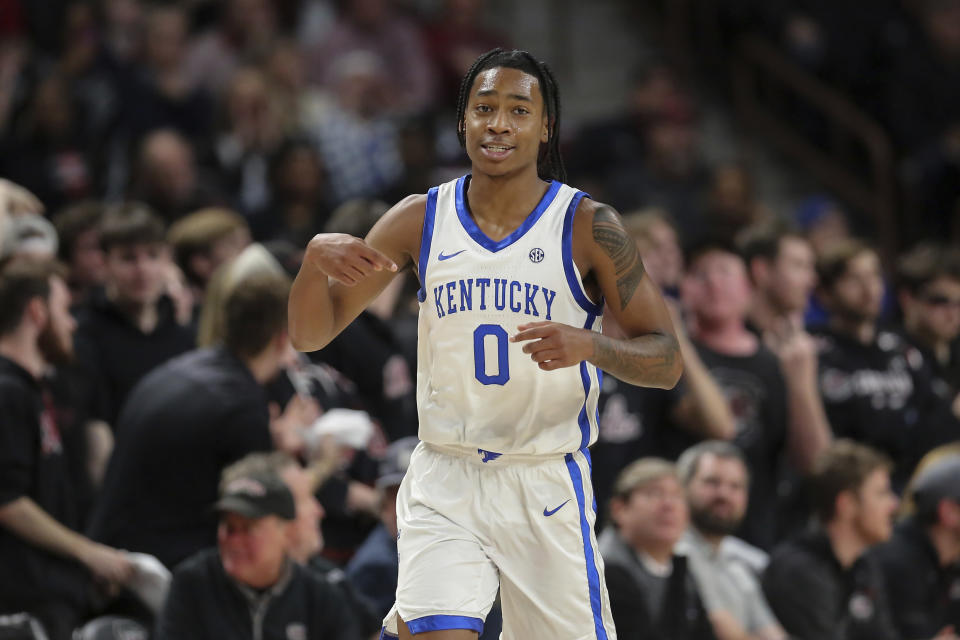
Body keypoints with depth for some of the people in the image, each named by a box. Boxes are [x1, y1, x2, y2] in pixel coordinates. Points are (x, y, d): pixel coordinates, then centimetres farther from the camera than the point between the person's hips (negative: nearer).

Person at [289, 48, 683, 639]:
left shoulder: (588, 227, -6)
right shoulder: (420, 220, 0)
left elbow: (666, 362, -5)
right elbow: (309, 335, 3)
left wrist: (588, 345, -26)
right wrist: (316, 258, -18)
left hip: (548, 486, 0)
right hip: (445, 484, 1)